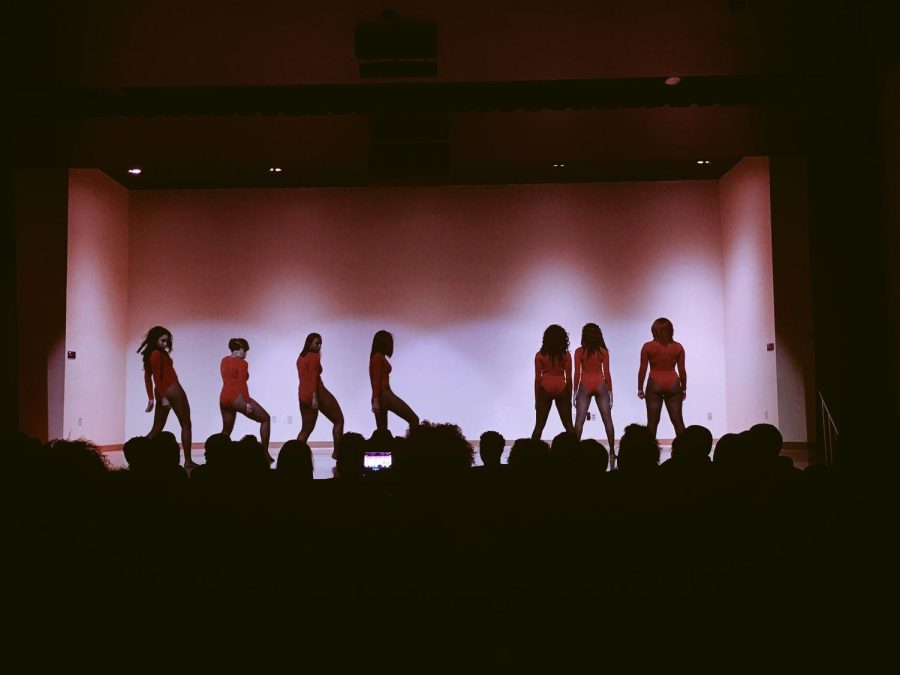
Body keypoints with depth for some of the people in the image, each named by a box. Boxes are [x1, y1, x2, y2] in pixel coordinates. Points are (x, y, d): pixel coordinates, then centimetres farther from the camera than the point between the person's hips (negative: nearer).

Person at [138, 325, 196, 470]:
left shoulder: (149, 354, 14)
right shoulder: (158, 354, -12)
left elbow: (148, 377, 15)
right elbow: (157, 377, -18)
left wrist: (151, 398, 14)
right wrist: (163, 397, -20)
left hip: (162, 393, 8)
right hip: (172, 391, -8)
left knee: (156, 429, 10)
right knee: (186, 425, 1)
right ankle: (188, 461, -1)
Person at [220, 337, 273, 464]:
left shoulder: (224, 360, 12)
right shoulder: (242, 363, -9)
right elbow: (242, 384, -18)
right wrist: (247, 403, -20)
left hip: (223, 398, 8)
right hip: (237, 397, -7)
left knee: (226, 430, 20)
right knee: (266, 419, 4)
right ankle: (265, 454, -1)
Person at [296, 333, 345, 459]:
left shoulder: (300, 358, 18)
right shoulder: (314, 356, -8)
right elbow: (314, 378, -16)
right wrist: (315, 398, -21)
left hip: (303, 395, 8)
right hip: (318, 393, -8)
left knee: (306, 429, 13)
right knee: (338, 420, 4)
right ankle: (337, 452, -1)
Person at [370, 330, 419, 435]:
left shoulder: (378, 357, 20)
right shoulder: (378, 357, -6)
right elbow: (376, 379, -13)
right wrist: (376, 400, -19)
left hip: (382, 396, 10)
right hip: (383, 395, -10)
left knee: (382, 432, 6)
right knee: (414, 419, -12)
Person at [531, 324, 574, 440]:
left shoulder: (540, 355, -2)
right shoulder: (566, 355, -2)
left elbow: (537, 378, -3)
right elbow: (569, 378, -1)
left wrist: (536, 399, 3)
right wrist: (570, 397, 8)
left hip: (545, 388, 0)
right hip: (561, 388, 0)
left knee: (539, 426, 4)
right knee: (568, 426, 7)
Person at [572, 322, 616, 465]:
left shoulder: (579, 352, -3)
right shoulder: (603, 351, -1)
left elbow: (577, 374, -4)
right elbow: (607, 373, -1)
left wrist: (575, 392, 3)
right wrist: (610, 392, 7)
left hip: (585, 385, -1)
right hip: (600, 385, 1)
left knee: (579, 420, -1)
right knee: (607, 420, 4)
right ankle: (612, 452, 4)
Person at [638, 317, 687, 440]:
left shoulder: (648, 346, -4)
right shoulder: (678, 347, 1)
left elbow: (643, 370, -4)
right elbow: (682, 371, 2)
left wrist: (640, 388, 5)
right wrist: (684, 389, 13)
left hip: (655, 384, -2)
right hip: (673, 384, 2)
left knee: (652, 421, 3)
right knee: (677, 420, 6)